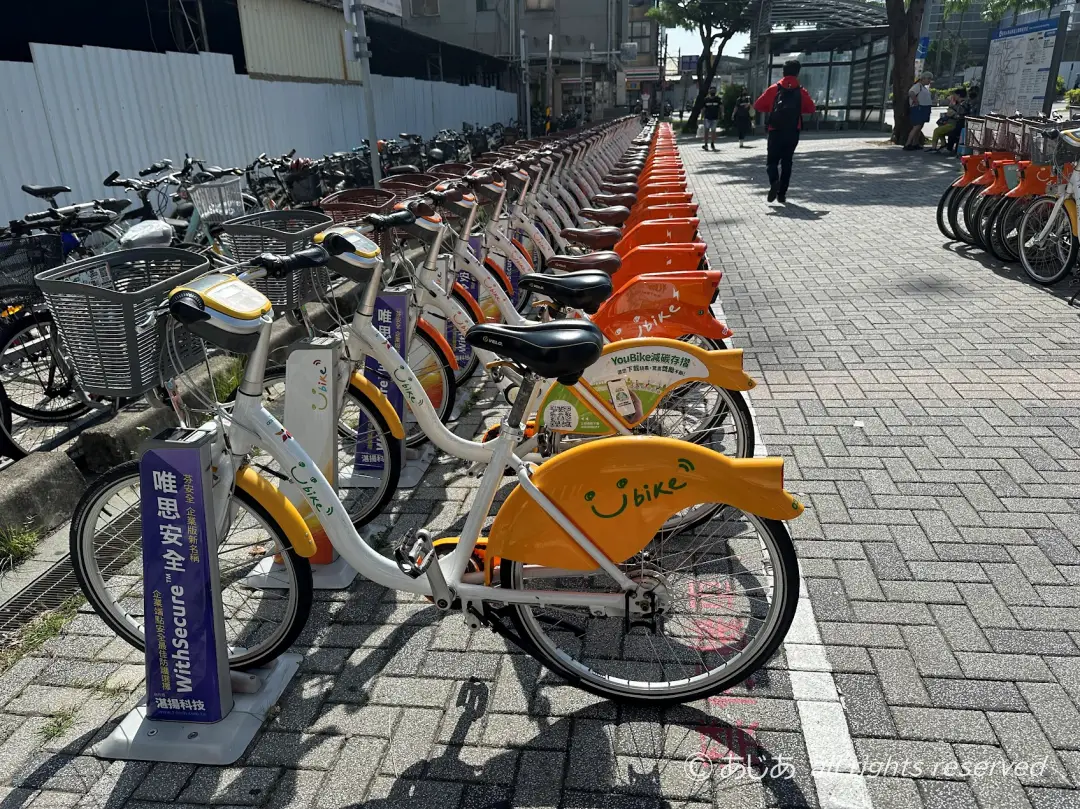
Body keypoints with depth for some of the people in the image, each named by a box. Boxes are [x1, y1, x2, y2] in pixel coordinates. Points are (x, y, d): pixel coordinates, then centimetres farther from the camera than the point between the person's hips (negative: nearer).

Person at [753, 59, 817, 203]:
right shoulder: (801, 91, 1)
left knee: (772, 160, 7)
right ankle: (782, 194, 9)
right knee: (786, 162, 11)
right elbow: (812, 109, 7)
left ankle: (774, 182, -24)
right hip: (793, 132, 1)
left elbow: (757, 106, -1)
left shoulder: (774, 89, -2)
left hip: (776, 132, -1)